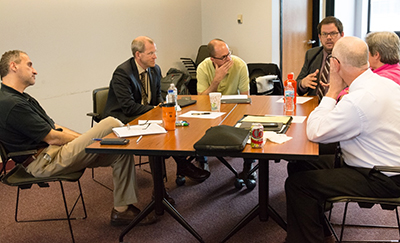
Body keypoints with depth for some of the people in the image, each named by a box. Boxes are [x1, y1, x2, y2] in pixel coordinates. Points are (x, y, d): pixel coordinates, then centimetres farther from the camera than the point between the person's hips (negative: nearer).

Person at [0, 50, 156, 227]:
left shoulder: (22, 98, 18)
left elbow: (54, 127, 17)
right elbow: (52, 138, -16)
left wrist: (84, 139, 6)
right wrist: (87, 140, -4)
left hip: (52, 152, 11)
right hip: (45, 162, -11)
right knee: (111, 124, -17)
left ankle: (121, 210, 2)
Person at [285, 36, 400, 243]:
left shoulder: (358, 100, -29)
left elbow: (314, 132, -19)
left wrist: (333, 91, -12)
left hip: (380, 181, -10)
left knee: (297, 184, -16)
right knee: (301, 165, 13)